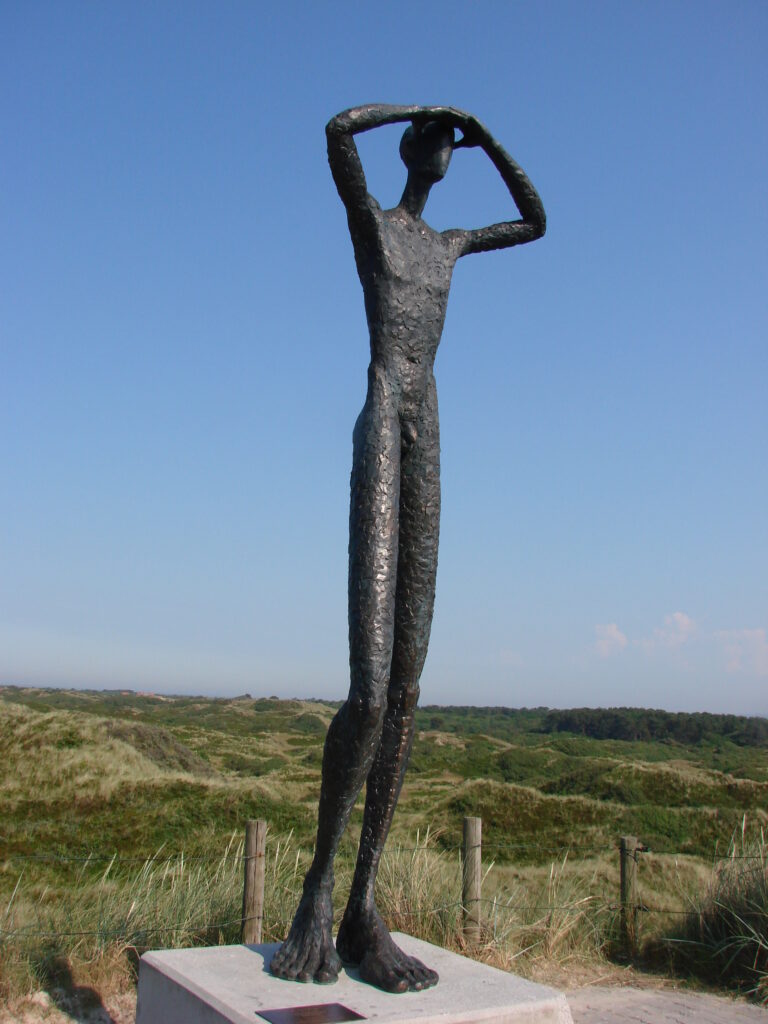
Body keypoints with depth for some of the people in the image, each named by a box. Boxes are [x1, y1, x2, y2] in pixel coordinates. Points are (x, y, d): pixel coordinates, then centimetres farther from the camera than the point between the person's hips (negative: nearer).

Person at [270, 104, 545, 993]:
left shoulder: (449, 243, 31)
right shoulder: (368, 217, 14)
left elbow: (537, 222, 40)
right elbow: (337, 128, -3)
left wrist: (487, 140, 32)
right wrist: (421, 109, 15)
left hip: (429, 431, 7)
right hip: (381, 420, -6)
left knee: (407, 691, -3)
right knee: (370, 692, -18)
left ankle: (363, 906, 2)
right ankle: (318, 882, 2)